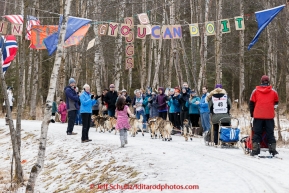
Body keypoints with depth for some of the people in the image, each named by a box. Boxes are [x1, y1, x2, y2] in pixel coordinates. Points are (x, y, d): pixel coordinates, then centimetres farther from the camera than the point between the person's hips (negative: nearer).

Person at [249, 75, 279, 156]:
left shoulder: (255, 91, 1)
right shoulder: (273, 92, 2)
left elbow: (251, 103, 5)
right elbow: (276, 102, 15)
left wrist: (252, 113, 16)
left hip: (258, 116, 0)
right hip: (269, 116, 0)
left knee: (257, 133, 5)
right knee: (270, 133, 7)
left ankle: (255, 150, -3)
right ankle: (272, 149, 3)